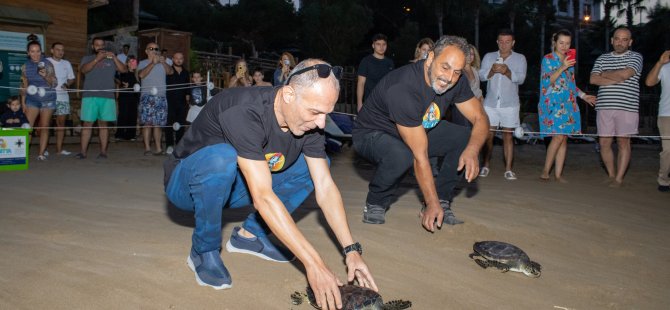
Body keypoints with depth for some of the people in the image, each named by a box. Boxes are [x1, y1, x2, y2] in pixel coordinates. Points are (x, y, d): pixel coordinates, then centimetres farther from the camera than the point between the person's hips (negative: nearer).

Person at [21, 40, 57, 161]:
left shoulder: (47, 64, -3)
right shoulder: (25, 66, 3)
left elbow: (54, 83, -4)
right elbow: (24, 86, 9)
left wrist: (46, 76, -23)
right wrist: (23, 102, 7)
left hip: (47, 99, -1)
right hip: (32, 100, 1)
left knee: (45, 127, 2)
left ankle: (41, 153, 8)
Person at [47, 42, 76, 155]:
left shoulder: (66, 63, 16)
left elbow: (71, 78, 20)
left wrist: (67, 84, -1)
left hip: (63, 96, 4)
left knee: (61, 122, 3)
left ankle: (59, 148, 8)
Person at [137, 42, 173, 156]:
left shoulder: (162, 64, 18)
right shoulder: (143, 63, 9)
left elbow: (170, 72, 1)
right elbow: (141, 74, -10)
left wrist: (164, 62, -15)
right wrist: (153, 63, -14)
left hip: (161, 97, 3)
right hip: (147, 96, -3)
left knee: (158, 124, 4)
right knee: (147, 122, -10)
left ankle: (158, 148, 6)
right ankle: (147, 148, -9)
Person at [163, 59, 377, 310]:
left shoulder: (309, 122, -14)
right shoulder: (244, 112, -35)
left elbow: (325, 187, -12)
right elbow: (263, 198, -40)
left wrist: (351, 250, -20)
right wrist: (313, 263, -40)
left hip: (231, 185, 6)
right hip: (188, 183, -6)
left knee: (315, 165, -5)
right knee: (222, 158, -39)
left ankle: (250, 234, 2)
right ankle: (204, 251, -13)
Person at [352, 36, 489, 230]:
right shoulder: (402, 90, -37)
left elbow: (480, 119, -8)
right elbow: (420, 156, -35)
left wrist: (472, 150, -30)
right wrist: (432, 204, -30)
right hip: (372, 134, -7)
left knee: (466, 139, -11)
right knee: (400, 156, -40)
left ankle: (442, 201, -1)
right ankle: (375, 205, -11)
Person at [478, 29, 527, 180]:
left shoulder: (520, 58, 4)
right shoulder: (489, 56, 8)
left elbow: (521, 78, -10)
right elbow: (481, 76, -4)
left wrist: (507, 72, -28)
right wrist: (492, 71, -24)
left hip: (510, 104, -1)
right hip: (490, 103, 1)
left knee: (508, 136, 0)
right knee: (488, 135, 4)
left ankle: (508, 169, 2)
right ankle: (485, 166, 15)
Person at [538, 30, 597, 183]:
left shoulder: (570, 60, 18)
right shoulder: (548, 59, -1)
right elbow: (547, 82, -13)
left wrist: (583, 95, 18)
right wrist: (562, 68, -22)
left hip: (568, 104, 6)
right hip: (552, 104, -6)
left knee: (564, 138, 2)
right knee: (558, 136, -16)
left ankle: (558, 174, 5)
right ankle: (545, 170, -6)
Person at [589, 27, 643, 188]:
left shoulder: (635, 57, 7)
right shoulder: (602, 59, 15)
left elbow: (625, 73, -12)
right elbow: (593, 79, 1)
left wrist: (605, 74, 2)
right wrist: (618, 79, -7)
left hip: (627, 107, -3)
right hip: (604, 107, 3)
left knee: (623, 142, -1)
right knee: (604, 143, 2)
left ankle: (619, 178, 4)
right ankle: (611, 175, 17)